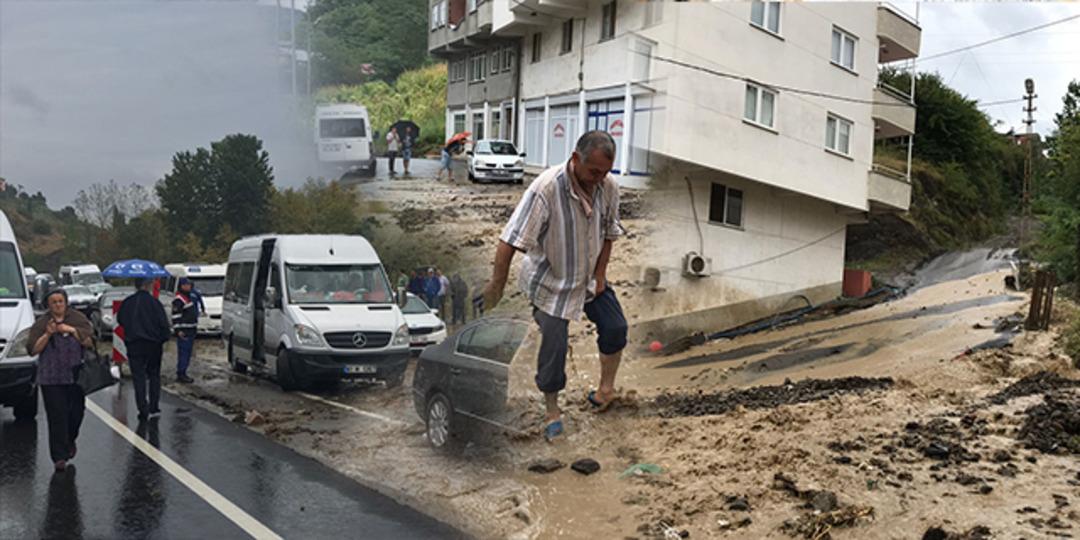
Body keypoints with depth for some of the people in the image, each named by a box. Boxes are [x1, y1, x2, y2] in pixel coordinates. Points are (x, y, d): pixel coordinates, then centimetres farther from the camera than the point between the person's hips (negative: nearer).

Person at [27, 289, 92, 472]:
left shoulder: (79, 319, 4)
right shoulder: (41, 324, 3)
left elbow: (90, 343, -4)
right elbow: (32, 350, -3)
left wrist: (72, 331, -15)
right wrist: (47, 334, -15)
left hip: (76, 376, 1)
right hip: (51, 379, -1)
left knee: (76, 412, 7)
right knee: (57, 417, -5)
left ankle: (69, 441, 37)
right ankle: (59, 457, -1)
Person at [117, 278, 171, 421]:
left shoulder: (127, 303, -2)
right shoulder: (154, 302, -12)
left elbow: (120, 320, 12)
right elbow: (163, 324, -13)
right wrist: (163, 338, 3)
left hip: (134, 345, 1)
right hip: (153, 345, -1)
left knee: (139, 377, 3)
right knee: (154, 375, 15)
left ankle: (143, 411, -2)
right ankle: (153, 408, 16)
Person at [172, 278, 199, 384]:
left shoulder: (189, 297, 19)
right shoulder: (178, 299, -12)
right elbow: (176, 316, -18)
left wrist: (195, 327, 26)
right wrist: (178, 330, -22)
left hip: (191, 330, 10)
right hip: (183, 332, -10)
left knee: (188, 352, 12)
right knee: (183, 352, -10)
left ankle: (183, 373, 19)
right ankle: (180, 375, -8)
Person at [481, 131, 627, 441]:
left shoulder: (608, 187, -13)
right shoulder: (546, 189, -32)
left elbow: (608, 233, 4)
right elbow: (510, 241, -29)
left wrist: (600, 275, 1)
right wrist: (497, 285, -24)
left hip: (589, 276, 6)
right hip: (550, 280, -5)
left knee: (615, 327, 6)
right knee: (553, 345, -4)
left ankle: (606, 388, 30)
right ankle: (552, 412, 16)